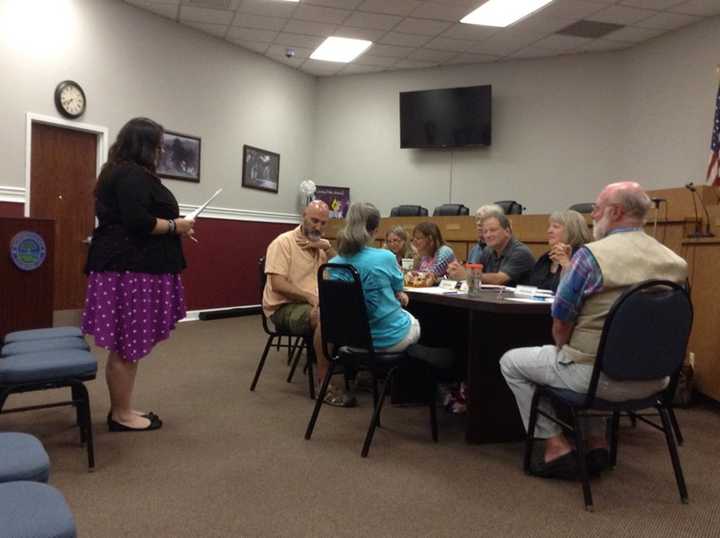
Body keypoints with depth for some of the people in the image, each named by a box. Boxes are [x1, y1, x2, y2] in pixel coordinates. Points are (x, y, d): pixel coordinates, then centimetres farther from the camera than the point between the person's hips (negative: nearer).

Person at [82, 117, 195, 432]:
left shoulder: (122, 172, 21)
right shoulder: (132, 175, -13)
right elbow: (138, 221, -24)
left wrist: (173, 229, 15)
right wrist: (174, 226, -10)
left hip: (128, 265, 11)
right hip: (130, 268, -11)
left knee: (126, 344, 14)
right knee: (127, 344, -3)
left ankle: (122, 409, 22)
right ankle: (120, 415, 8)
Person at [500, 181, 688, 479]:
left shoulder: (592, 254, -17)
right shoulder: (675, 261, 2)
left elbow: (560, 324, -10)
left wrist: (564, 352, 12)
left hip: (599, 376, -7)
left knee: (511, 362, 13)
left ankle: (556, 444, 11)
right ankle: (597, 441, 29)